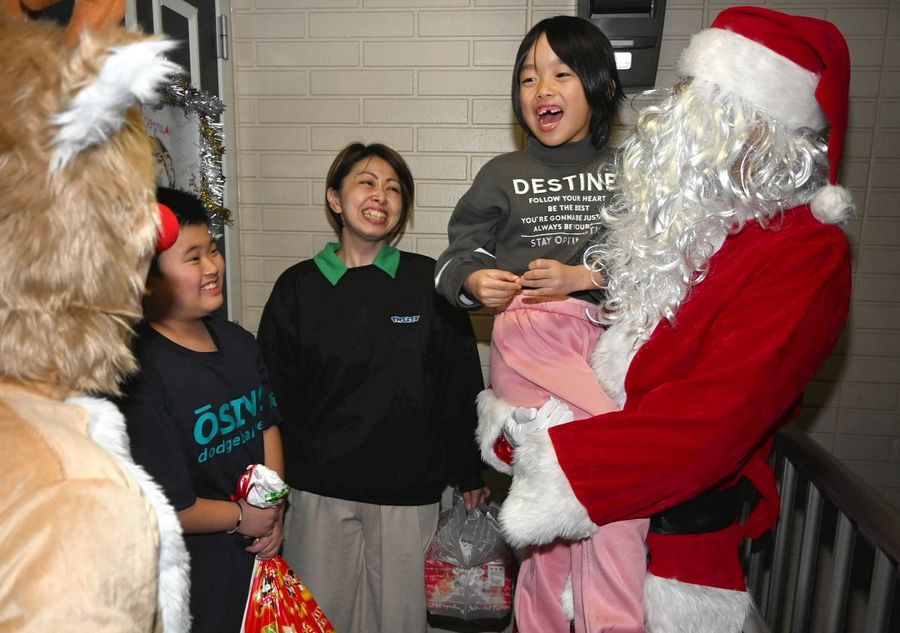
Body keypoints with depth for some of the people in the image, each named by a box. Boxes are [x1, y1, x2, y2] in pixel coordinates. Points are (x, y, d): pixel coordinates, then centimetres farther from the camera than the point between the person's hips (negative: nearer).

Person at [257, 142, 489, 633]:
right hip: (318, 489, 1)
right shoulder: (297, 287, 0)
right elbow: (273, 392, 3)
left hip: (408, 490, 0)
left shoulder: (429, 283, -2)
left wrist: (468, 474, 5)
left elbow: (460, 384, 2)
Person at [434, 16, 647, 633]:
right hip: (532, 338, -1)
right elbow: (456, 258, 16)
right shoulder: (502, 175, 16)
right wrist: (474, 282, -6)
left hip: (612, 338, 1)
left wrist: (583, 277, -7)